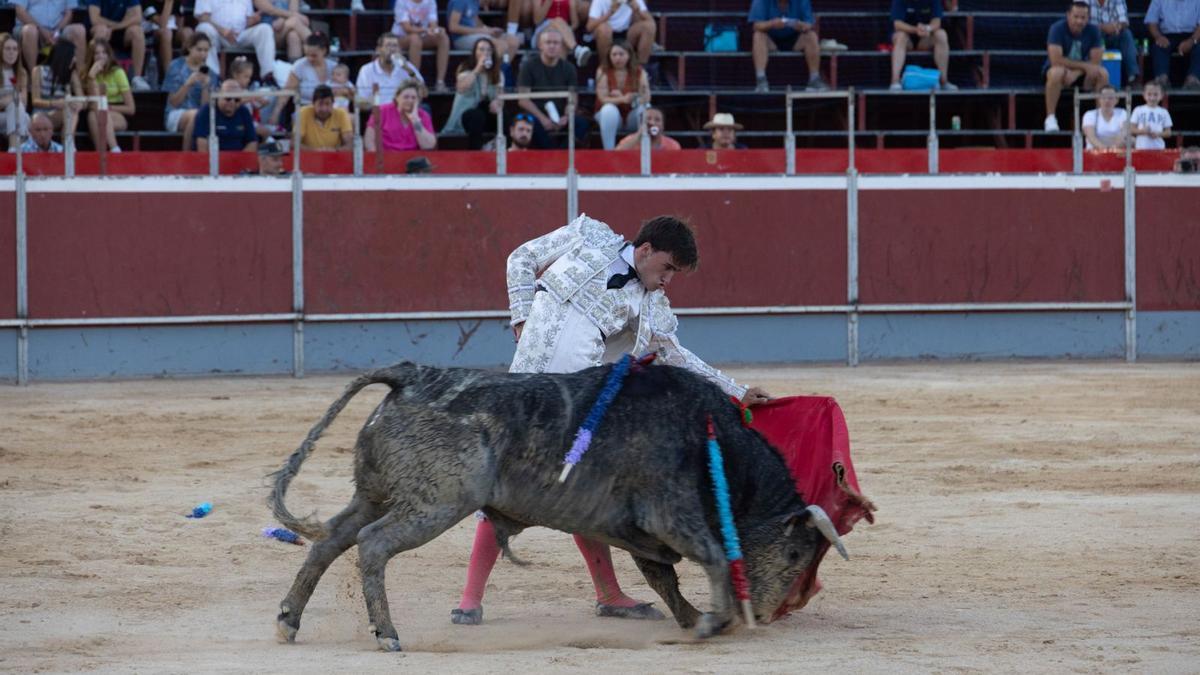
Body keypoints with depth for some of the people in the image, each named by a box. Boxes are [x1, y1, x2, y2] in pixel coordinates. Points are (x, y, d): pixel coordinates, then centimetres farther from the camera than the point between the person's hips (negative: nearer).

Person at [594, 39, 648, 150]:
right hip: (611, 116, -1)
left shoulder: (639, 72, -4)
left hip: (632, 117, 1)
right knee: (609, 109, -36)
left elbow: (646, 98, -14)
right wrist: (623, 99, -37)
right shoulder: (603, 72, -7)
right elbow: (603, 99, -16)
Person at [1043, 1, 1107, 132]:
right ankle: (1050, 118, -32)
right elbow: (1056, 60, -27)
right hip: (1059, 68, -4)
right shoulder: (1058, 28, -18)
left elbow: (1095, 62, -11)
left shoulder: (1093, 31, -6)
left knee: (1103, 73, -23)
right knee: (1057, 72, -38)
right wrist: (1084, 66, -25)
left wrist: (1076, 73, -27)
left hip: (1081, 72, 4)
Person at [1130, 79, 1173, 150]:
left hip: (1158, 147, 0)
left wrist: (1158, 134, -12)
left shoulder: (1163, 112, 6)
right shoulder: (1138, 110, 5)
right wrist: (1142, 131, -14)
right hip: (1141, 147, 0)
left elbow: (1168, 133, 7)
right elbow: (1131, 130, 4)